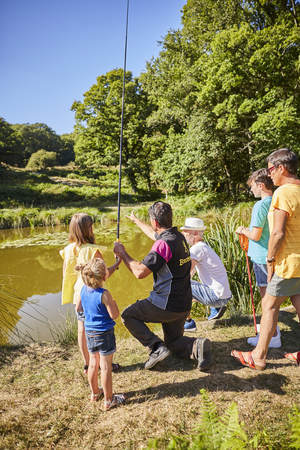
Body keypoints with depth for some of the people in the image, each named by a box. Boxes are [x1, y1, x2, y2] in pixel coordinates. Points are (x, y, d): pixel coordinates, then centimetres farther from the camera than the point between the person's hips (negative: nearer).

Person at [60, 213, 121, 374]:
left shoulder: (69, 250, -4)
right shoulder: (92, 250, -22)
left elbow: (67, 274, 4)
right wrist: (117, 263, -4)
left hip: (78, 296, 6)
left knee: (82, 330, 15)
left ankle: (87, 365, 29)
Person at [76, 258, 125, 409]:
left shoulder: (84, 289, -4)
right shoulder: (104, 294, -25)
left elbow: (78, 308, 9)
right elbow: (114, 315, -20)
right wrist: (113, 303, -4)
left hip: (89, 331, 7)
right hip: (104, 333, -7)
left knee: (93, 363, 21)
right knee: (106, 367, 5)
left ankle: (94, 393, 39)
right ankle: (108, 400, 19)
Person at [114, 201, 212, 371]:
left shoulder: (164, 244, -23)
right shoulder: (179, 236, 5)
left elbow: (140, 272, -25)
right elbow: (155, 234, 26)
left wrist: (122, 253, -10)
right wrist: (136, 220, 40)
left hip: (167, 305, -9)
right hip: (183, 305, 9)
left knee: (128, 315, 11)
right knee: (173, 342, 26)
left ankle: (157, 347, -2)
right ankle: (196, 346, -3)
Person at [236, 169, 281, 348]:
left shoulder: (260, 206, -19)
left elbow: (256, 235, -21)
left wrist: (243, 231, -2)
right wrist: (249, 230, 19)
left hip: (262, 257, -9)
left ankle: (273, 337, 11)